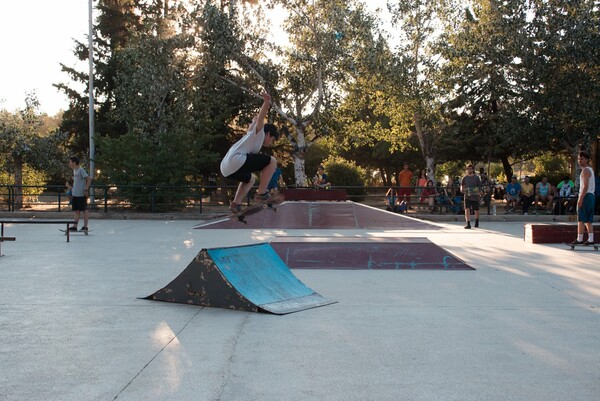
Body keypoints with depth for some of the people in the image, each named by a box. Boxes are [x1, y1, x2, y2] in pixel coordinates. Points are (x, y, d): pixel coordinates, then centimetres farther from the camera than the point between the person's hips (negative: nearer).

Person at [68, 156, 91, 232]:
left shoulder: (81, 170, -13)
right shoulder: (74, 171, 14)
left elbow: (89, 179, -18)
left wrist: (86, 189, -18)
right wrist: (73, 188, 17)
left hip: (81, 194, -9)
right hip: (75, 194, 9)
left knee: (84, 210, -1)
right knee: (76, 210, 9)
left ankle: (85, 226, 4)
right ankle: (75, 226, 11)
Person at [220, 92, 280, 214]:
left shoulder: (251, 133, 36)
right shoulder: (259, 133, 12)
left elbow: (255, 120, 53)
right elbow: (260, 119, -7)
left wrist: (264, 107, 60)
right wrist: (267, 103, -22)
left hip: (226, 170, 10)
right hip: (236, 161, -10)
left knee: (250, 179, 37)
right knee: (272, 161, -3)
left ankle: (236, 203, 16)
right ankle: (261, 193, -3)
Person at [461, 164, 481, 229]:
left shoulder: (476, 177, 1)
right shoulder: (465, 178, 5)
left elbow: (479, 187, 4)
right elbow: (462, 186, 9)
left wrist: (478, 191, -15)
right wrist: (462, 190, -12)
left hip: (475, 197, 0)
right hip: (467, 196, 0)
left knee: (476, 211, 11)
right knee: (467, 209, -17)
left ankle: (477, 222, 38)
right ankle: (468, 224, -17)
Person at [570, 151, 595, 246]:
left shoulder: (585, 170, -10)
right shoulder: (590, 169, 21)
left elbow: (585, 186, -19)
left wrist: (580, 198, -22)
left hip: (586, 196, -10)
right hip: (591, 195, 10)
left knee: (581, 219, -9)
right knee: (588, 220, 9)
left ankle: (579, 239, -11)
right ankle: (590, 239, 7)